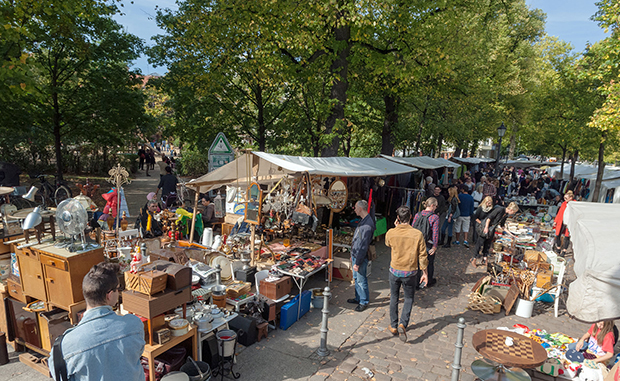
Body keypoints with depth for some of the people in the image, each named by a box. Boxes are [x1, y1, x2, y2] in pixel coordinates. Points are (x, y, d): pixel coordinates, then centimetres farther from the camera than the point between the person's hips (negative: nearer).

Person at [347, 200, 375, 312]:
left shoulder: (367, 225, -26)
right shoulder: (363, 221, 7)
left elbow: (364, 246, -25)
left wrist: (358, 263, -22)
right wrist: (353, 255, 21)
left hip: (361, 257, -10)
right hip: (356, 255, 10)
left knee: (361, 280, 4)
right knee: (356, 278, 20)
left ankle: (364, 302, 20)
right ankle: (358, 298, 35)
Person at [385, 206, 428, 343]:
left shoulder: (391, 233, -12)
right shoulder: (417, 234, -14)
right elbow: (422, 255, -8)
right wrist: (425, 272, 4)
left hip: (395, 271, 1)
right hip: (410, 272, -1)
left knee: (394, 298, 18)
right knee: (409, 298, 17)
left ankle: (394, 326, 27)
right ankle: (403, 324, 2)